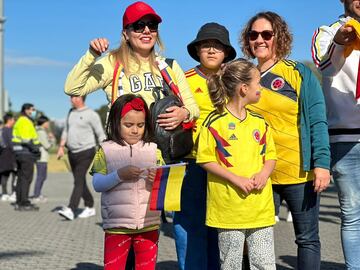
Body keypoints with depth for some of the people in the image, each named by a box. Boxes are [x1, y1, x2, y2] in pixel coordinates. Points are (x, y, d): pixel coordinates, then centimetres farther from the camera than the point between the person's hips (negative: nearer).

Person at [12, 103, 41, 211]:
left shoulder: (20, 121, 20)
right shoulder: (25, 121, -12)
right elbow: (26, 139, -22)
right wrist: (35, 148, -16)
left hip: (20, 153, 11)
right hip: (26, 153, -11)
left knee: (21, 178, 12)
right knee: (26, 178, -9)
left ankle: (19, 202, 16)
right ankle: (24, 203, -9)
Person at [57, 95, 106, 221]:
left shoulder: (91, 114, -9)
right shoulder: (71, 112, 12)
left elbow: (100, 134, -8)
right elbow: (66, 131, 17)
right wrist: (61, 147, 6)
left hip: (85, 152, -7)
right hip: (72, 153, 7)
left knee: (78, 181, -15)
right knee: (81, 182, 12)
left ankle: (70, 210, -23)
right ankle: (90, 208, 25)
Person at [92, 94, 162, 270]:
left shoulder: (153, 150, 7)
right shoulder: (106, 150, 1)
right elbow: (97, 184, -7)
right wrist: (120, 175, -21)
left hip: (149, 224, 2)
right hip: (117, 225, -2)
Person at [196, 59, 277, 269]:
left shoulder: (260, 122, 11)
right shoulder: (215, 122, -6)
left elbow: (271, 155, 16)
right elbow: (205, 159, -7)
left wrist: (264, 173, -5)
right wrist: (236, 179, -15)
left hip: (261, 207, 5)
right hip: (229, 207, -4)